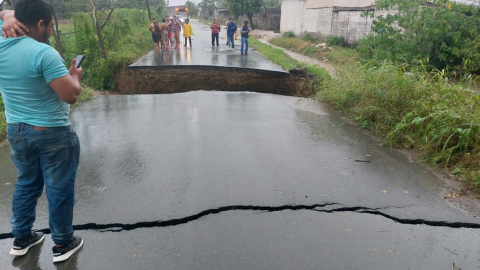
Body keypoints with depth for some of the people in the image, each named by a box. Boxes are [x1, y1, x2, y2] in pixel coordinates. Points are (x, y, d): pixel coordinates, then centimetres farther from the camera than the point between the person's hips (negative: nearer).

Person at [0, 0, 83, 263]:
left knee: (26, 184, 23)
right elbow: (71, 95, -24)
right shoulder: (43, 52, -22)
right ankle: (62, 244, 21)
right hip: (52, 133, -7)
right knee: (59, 189, 7)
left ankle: (21, 238, 37)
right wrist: (74, 75, -4)